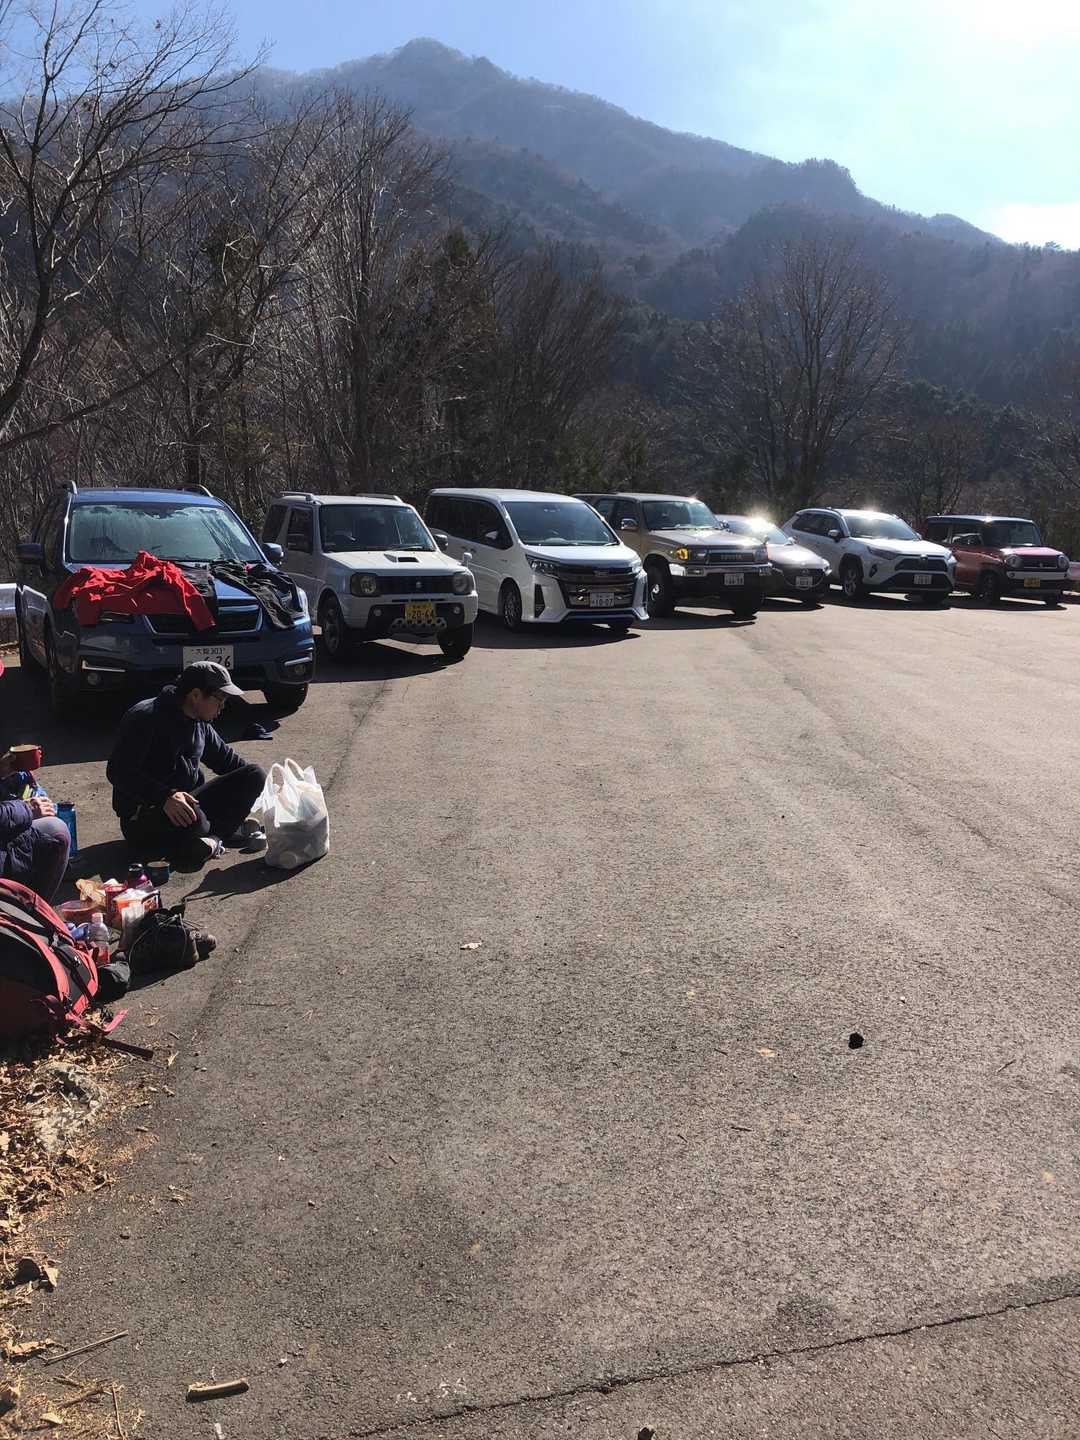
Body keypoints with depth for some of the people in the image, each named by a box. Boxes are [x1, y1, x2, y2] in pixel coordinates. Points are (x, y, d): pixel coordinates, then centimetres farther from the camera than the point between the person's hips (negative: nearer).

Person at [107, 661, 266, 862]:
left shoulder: (200, 724, 11)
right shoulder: (146, 718, -15)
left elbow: (226, 758, 25)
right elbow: (118, 771, -22)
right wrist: (165, 796, -35)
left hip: (187, 801, 8)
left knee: (255, 775, -8)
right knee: (193, 822, -42)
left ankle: (213, 837, -21)